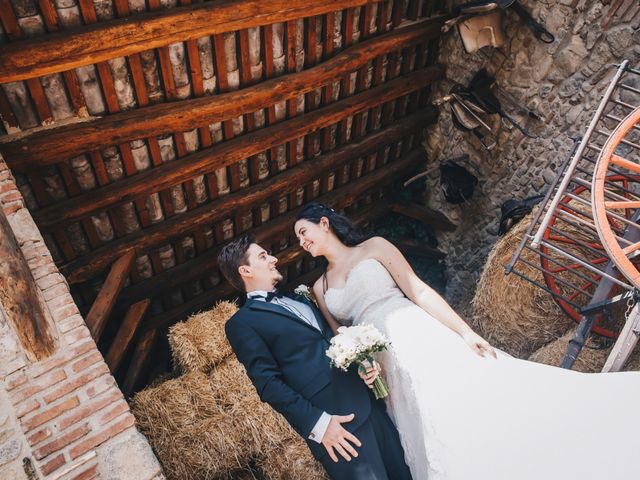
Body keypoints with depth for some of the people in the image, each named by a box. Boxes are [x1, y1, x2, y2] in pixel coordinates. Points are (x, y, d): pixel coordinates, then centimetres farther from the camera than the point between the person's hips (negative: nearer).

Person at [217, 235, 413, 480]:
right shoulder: (241, 323, -3)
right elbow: (269, 384, -10)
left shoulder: (297, 298, 20)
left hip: (367, 400, 7)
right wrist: (317, 424, -17)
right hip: (332, 419, -6)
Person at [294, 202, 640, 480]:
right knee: (439, 438, -2)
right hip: (382, 365, 3)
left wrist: (465, 332, -12)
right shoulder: (320, 287, 17)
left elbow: (418, 291, -3)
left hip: (419, 339, -3)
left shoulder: (374, 246, 5)